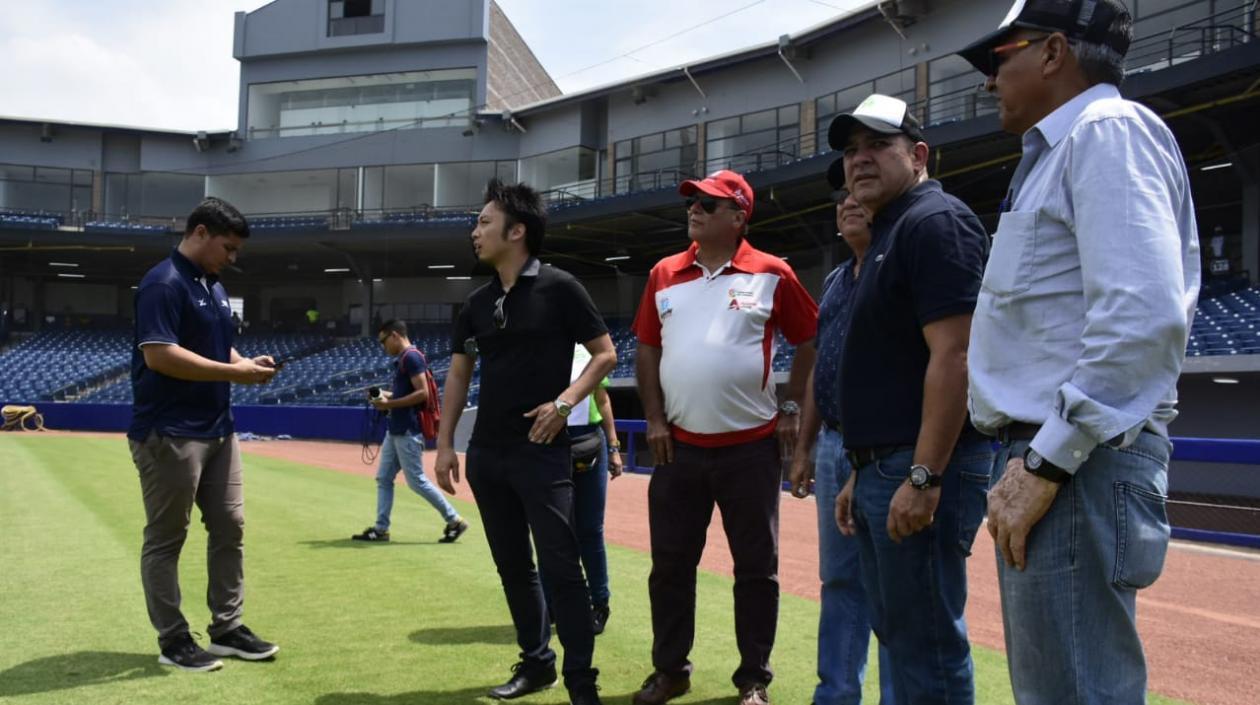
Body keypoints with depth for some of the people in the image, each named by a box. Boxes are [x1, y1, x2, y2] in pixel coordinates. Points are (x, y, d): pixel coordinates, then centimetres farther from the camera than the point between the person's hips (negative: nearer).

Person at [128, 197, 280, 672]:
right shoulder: (164, 283, -15)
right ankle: (173, 640, 11)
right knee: (166, 539, 2)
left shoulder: (215, 287, 15)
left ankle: (226, 628, 22)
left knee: (230, 529, 12)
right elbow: (159, 354, -24)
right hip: (170, 434, -10)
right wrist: (235, 373, -22)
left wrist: (247, 363, 2)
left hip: (218, 431, 10)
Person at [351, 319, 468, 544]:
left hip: (408, 432, -10)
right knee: (383, 478, 11)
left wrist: (389, 404, -20)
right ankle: (381, 528, 16)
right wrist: (387, 395, 11)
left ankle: (454, 520, 2)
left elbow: (422, 393, -23)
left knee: (416, 480, -6)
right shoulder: (402, 359, 15)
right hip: (396, 430, 10)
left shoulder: (411, 357, -15)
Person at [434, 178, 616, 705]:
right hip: (486, 454, 6)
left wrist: (565, 402, -17)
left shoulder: (559, 288, -7)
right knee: (512, 566, 13)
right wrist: (445, 444, 9)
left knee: (560, 568, -6)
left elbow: (605, 354, -5)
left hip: (543, 453, -6)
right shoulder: (477, 303, 10)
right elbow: (458, 373, 15)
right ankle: (536, 663, 27)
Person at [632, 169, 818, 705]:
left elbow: (809, 342, 4)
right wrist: (653, 420, 2)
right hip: (679, 446, 3)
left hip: (751, 448, -3)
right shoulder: (665, 274, 6)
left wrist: (790, 409, -1)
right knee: (670, 563, 9)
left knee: (756, 567, 6)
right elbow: (647, 349, 10)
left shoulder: (772, 274, -3)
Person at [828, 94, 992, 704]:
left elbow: (954, 357, -21)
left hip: (921, 470, -10)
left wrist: (923, 477, -25)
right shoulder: (886, 238, 20)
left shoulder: (935, 222, -11)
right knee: (896, 630, 17)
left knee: (925, 641, -4)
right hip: (883, 468, 10)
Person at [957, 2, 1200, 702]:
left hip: (1079, 461, -11)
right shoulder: (1063, 150, 23)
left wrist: (1045, 462, -21)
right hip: (1047, 452, 11)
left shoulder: (1109, 132, -9)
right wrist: (1029, 458, 17)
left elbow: (1145, 318, -22)